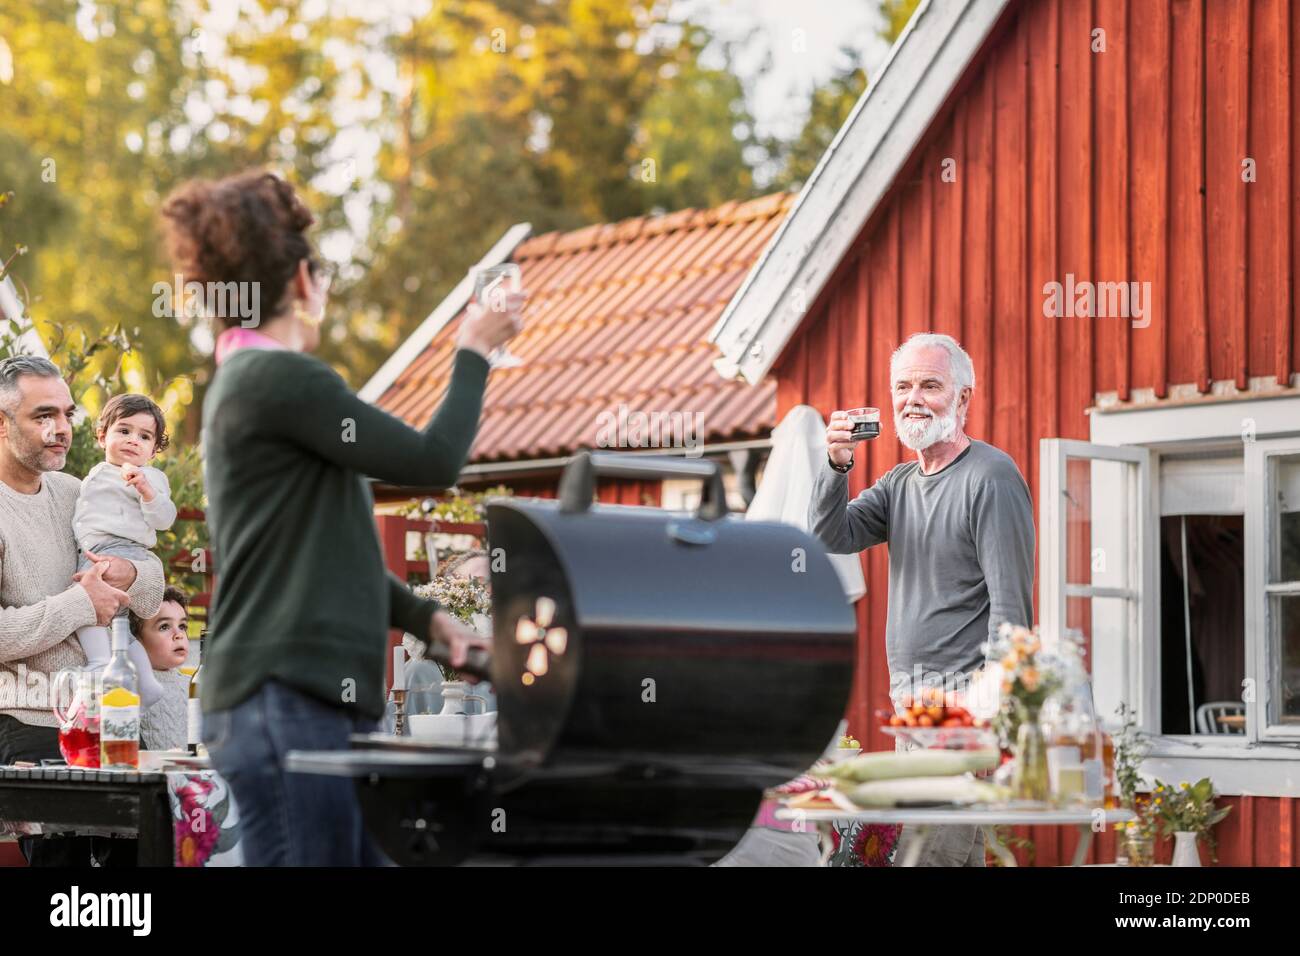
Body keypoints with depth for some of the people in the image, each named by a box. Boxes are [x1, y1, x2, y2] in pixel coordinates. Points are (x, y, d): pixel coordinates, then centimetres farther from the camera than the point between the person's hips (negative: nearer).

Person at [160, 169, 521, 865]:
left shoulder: (242, 383, 21)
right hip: (285, 700, -10)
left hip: (308, 697, 10)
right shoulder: (281, 377, -10)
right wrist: (474, 354, 6)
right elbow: (432, 461, -9)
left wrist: (424, 618, 18)